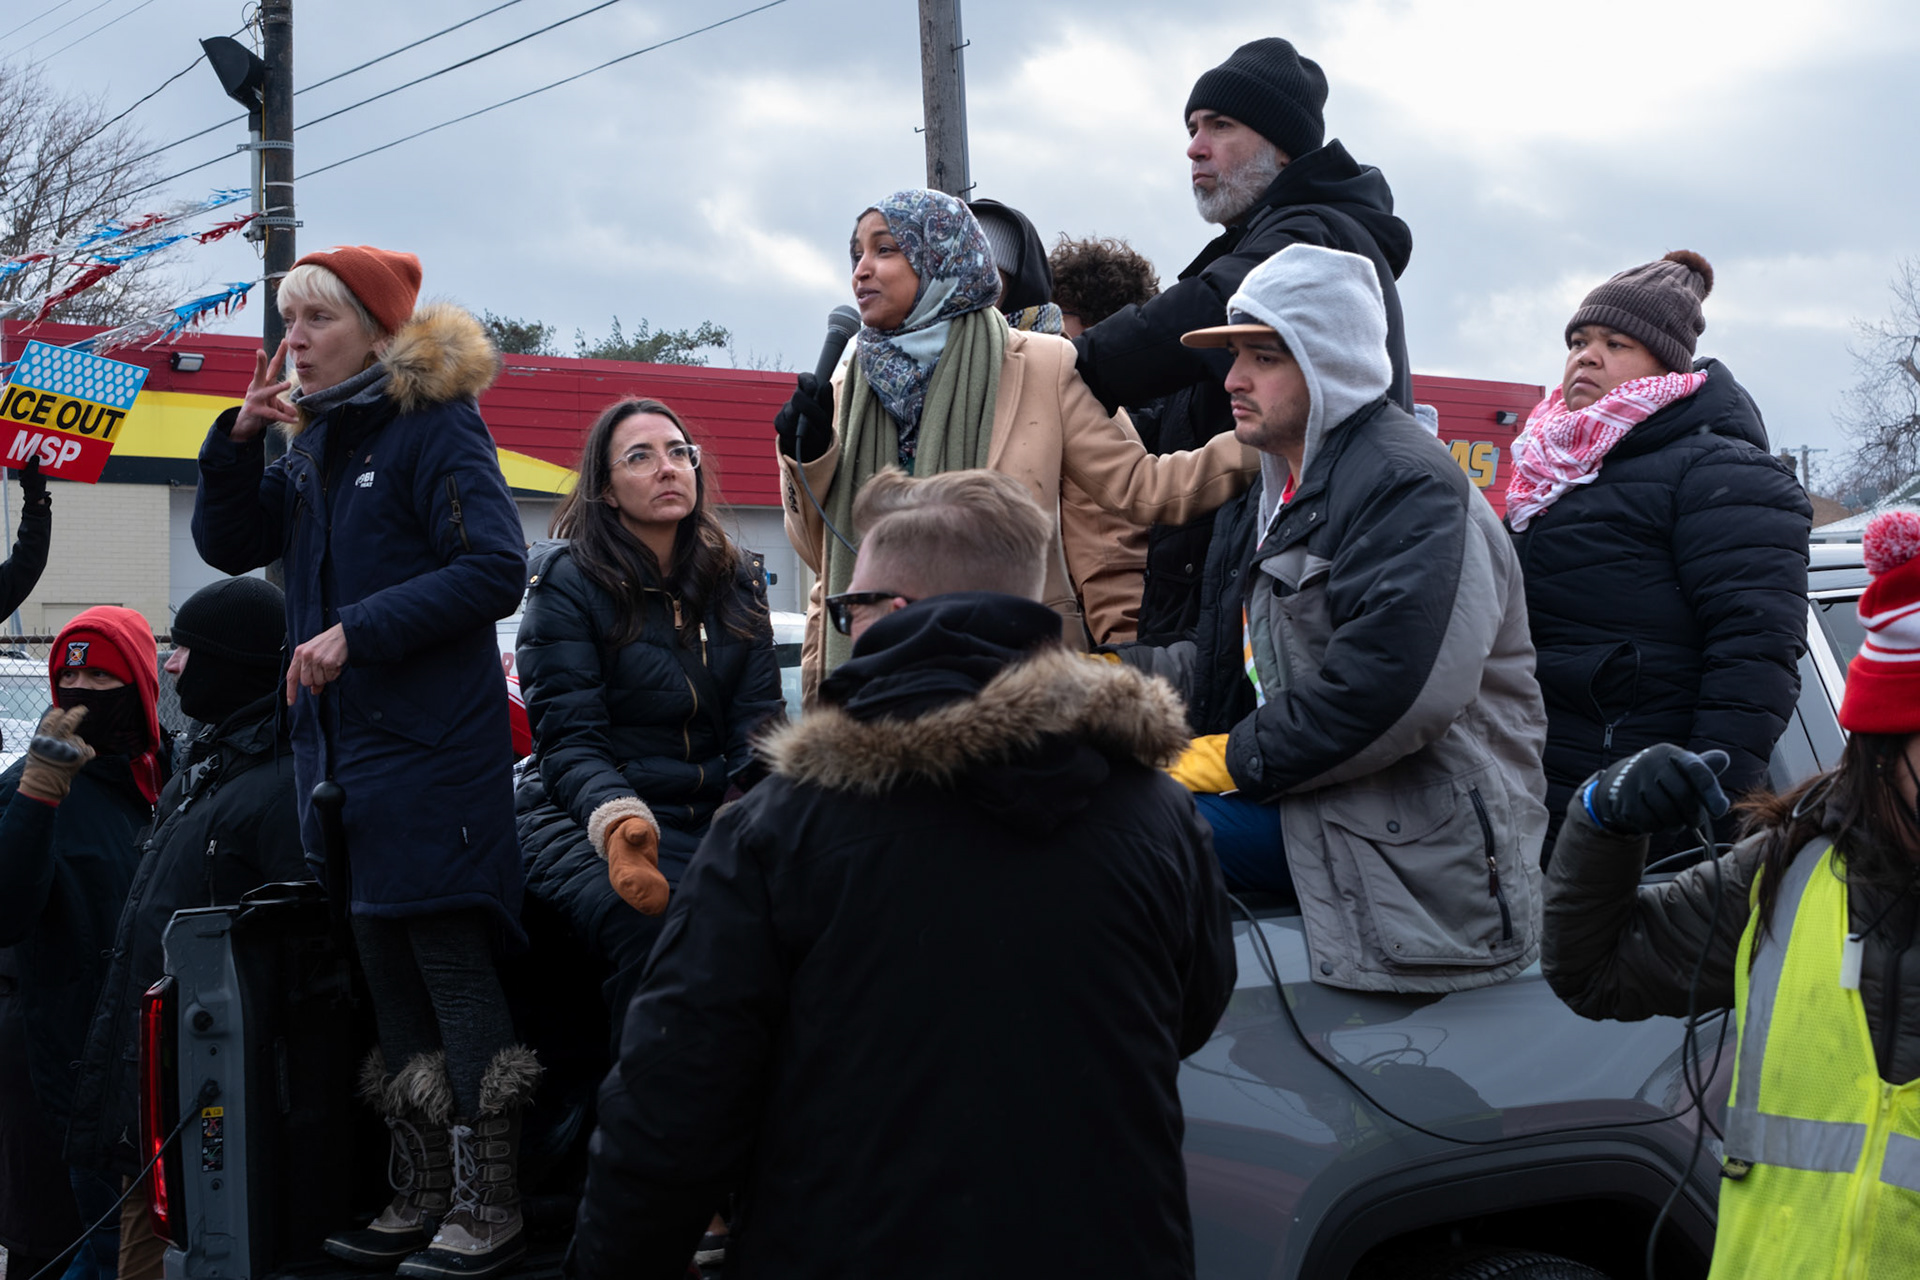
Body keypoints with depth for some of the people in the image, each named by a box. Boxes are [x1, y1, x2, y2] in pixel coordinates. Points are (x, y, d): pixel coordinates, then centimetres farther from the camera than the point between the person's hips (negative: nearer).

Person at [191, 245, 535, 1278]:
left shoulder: (434, 427, -8)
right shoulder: (312, 445, 15)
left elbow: (494, 569, -17)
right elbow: (228, 544, 16)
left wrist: (357, 630, -21)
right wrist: (239, 438, 1)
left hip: (431, 744, -8)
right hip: (342, 746, 8)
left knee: (450, 959, -6)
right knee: (384, 965, 11)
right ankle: (421, 1192, 21)